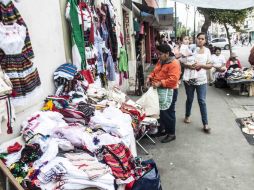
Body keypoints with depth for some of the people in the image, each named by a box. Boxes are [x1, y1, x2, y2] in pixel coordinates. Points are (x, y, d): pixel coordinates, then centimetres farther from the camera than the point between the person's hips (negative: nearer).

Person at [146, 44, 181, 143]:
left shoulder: (174, 63, -18)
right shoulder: (160, 61, 11)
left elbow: (173, 79, -26)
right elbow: (155, 71, 20)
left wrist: (160, 83, -29)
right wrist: (150, 77, 1)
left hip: (168, 91, -9)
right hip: (159, 90, 9)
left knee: (167, 113, 0)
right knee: (161, 111, 18)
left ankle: (171, 134, 15)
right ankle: (162, 129, 34)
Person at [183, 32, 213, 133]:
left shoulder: (207, 50, 2)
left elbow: (210, 65, 2)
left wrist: (200, 65, -15)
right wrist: (189, 66, -25)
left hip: (201, 80, 1)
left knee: (202, 101, -1)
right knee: (190, 99, 16)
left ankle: (205, 124, 6)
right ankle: (187, 116, 40)